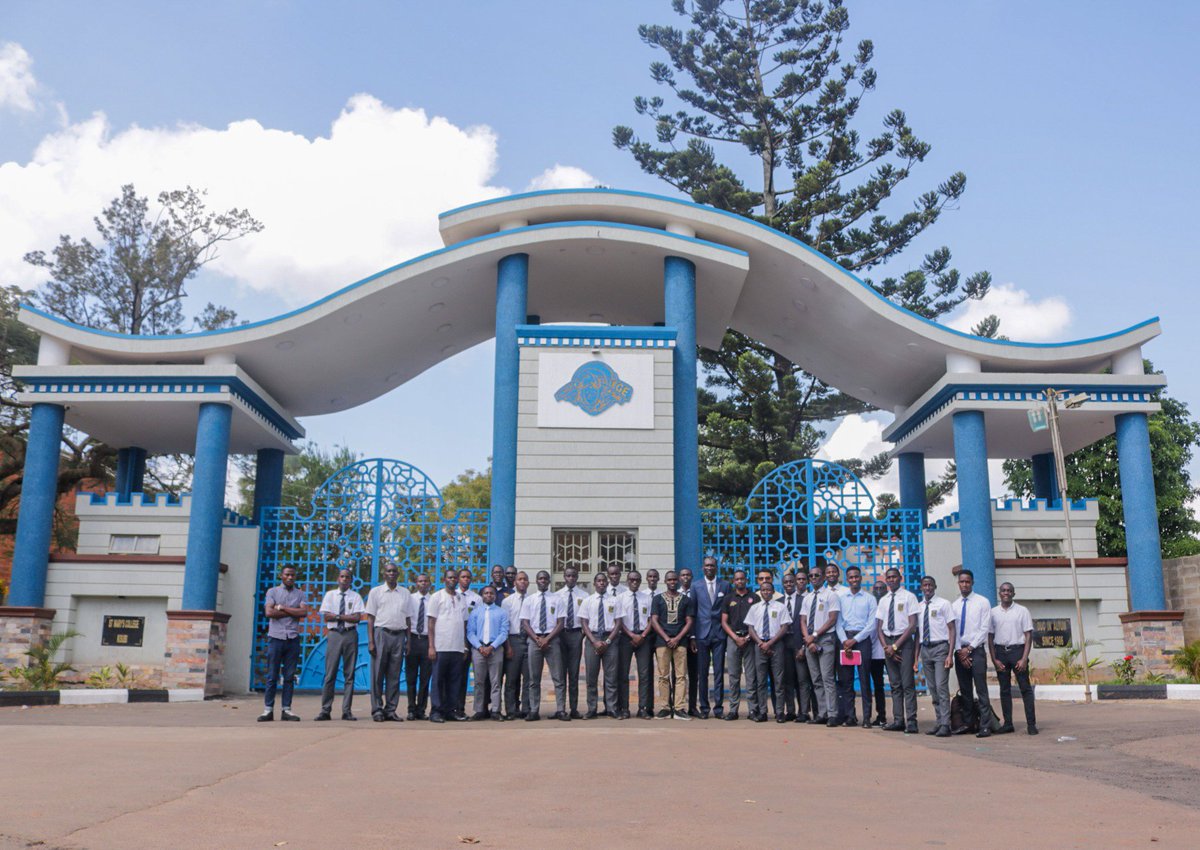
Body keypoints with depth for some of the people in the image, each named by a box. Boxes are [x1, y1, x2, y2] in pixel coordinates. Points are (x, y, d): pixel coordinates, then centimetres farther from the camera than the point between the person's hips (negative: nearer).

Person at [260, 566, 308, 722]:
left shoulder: (301, 594, 12)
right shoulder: (272, 592, 8)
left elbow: (304, 612, -5)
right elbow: (269, 612, -7)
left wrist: (282, 607, -6)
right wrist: (293, 612, -5)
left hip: (293, 639, 2)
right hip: (276, 637, -2)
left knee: (290, 677, 3)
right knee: (272, 676, -1)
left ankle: (286, 709, 7)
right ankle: (268, 710, 2)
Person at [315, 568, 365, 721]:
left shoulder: (355, 596, 6)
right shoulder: (330, 595, 9)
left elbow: (357, 618, -5)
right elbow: (326, 617, 0)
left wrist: (337, 616, -9)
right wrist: (346, 616, -7)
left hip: (350, 635, 0)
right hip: (334, 634, 0)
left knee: (349, 674, 2)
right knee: (330, 674, -2)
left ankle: (347, 711, 6)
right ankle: (325, 710, 3)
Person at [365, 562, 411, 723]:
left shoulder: (405, 593, 12)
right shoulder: (376, 592, 5)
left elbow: (407, 618, 12)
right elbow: (370, 617, 1)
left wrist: (408, 640, 6)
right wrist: (371, 641, -7)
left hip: (399, 635, 2)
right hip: (381, 633, -2)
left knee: (394, 675, 4)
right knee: (378, 674, -1)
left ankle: (391, 710, 9)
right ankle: (377, 710, 5)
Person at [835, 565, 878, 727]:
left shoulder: (869, 599, 4)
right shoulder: (841, 599, 12)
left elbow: (872, 624, -2)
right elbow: (838, 622, 7)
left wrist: (855, 640, -10)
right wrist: (845, 641, -8)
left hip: (862, 639, -3)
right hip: (845, 639, 3)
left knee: (864, 679, -3)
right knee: (845, 680, 2)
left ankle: (867, 718, 0)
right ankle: (850, 716, 7)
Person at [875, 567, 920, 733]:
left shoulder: (908, 597, -1)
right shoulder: (883, 601, 14)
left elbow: (913, 625, -8)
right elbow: (879, 627, 13)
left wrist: (895, 646, -12)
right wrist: (886, 647, -3)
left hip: (904, 641, -5)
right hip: (888, 641, 5)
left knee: (908, 683, -8)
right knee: (895, 684, 6)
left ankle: (911, 722, -8)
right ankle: (898, 720, 7)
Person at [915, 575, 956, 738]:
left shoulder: (944, 604, -2)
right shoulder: (918, 607, 11)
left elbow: (951, 629, -4)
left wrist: (950, 654, -12)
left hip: (940, 647, -5)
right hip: (925, 649, 5)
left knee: (941, 687, -11)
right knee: (932, 688, 9)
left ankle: (945, 725, -9)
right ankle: (938, 722, 17)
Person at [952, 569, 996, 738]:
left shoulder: (983, 602, -1)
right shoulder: (954, 605, 11)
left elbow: (984, 629, -6)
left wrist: (969, 648, -10)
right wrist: (960, 651, -4)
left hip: (977, 650, -4)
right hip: (960, 651, 4)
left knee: (981, 689, -7)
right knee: (965, 690, 9)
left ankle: (985, 726, -6)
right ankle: (967, 723, 16)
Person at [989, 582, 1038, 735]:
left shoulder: (1022, 611, 1)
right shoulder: (993, 612, 7)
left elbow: (1028, 635, -1)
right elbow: (990, 637, 8)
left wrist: (1024, 658, -10)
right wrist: (994, 659, 1)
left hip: (1017, 650, -2)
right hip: (1000, 651, 2)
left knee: (1025, 688, -3)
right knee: (1004, 689, 7)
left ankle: (1031, 724, 0)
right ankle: (1007, 723, 12)